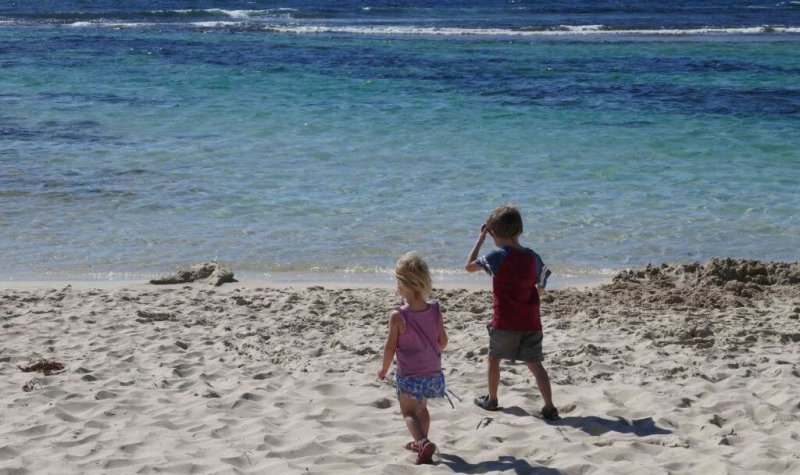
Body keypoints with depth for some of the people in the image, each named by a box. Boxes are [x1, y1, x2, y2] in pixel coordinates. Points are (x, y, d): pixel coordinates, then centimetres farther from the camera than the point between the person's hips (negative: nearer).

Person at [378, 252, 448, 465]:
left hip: (409, 375, -5)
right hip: (434, 372, 5)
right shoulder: (435, 310, -9)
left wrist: (384, 369, 3)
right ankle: (421, 442, 40)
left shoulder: (398, 316, -21)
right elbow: (443, 342, 1)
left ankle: (423, 442, -19)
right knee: (422, 408, 26)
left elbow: (390, 347, -14)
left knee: (409, 411, 6)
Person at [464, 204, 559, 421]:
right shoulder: (532, 257, 3)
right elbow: (541, 287, 12)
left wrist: (480, 239, 6)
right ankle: (549, 407, -6)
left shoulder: (497, 256, -12)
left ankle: (491, 399, 31)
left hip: (504, 322, -4)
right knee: (535, 364, 5)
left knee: (494, 358, 18)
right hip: (531, 322, 4)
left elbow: (469, 266, 0)